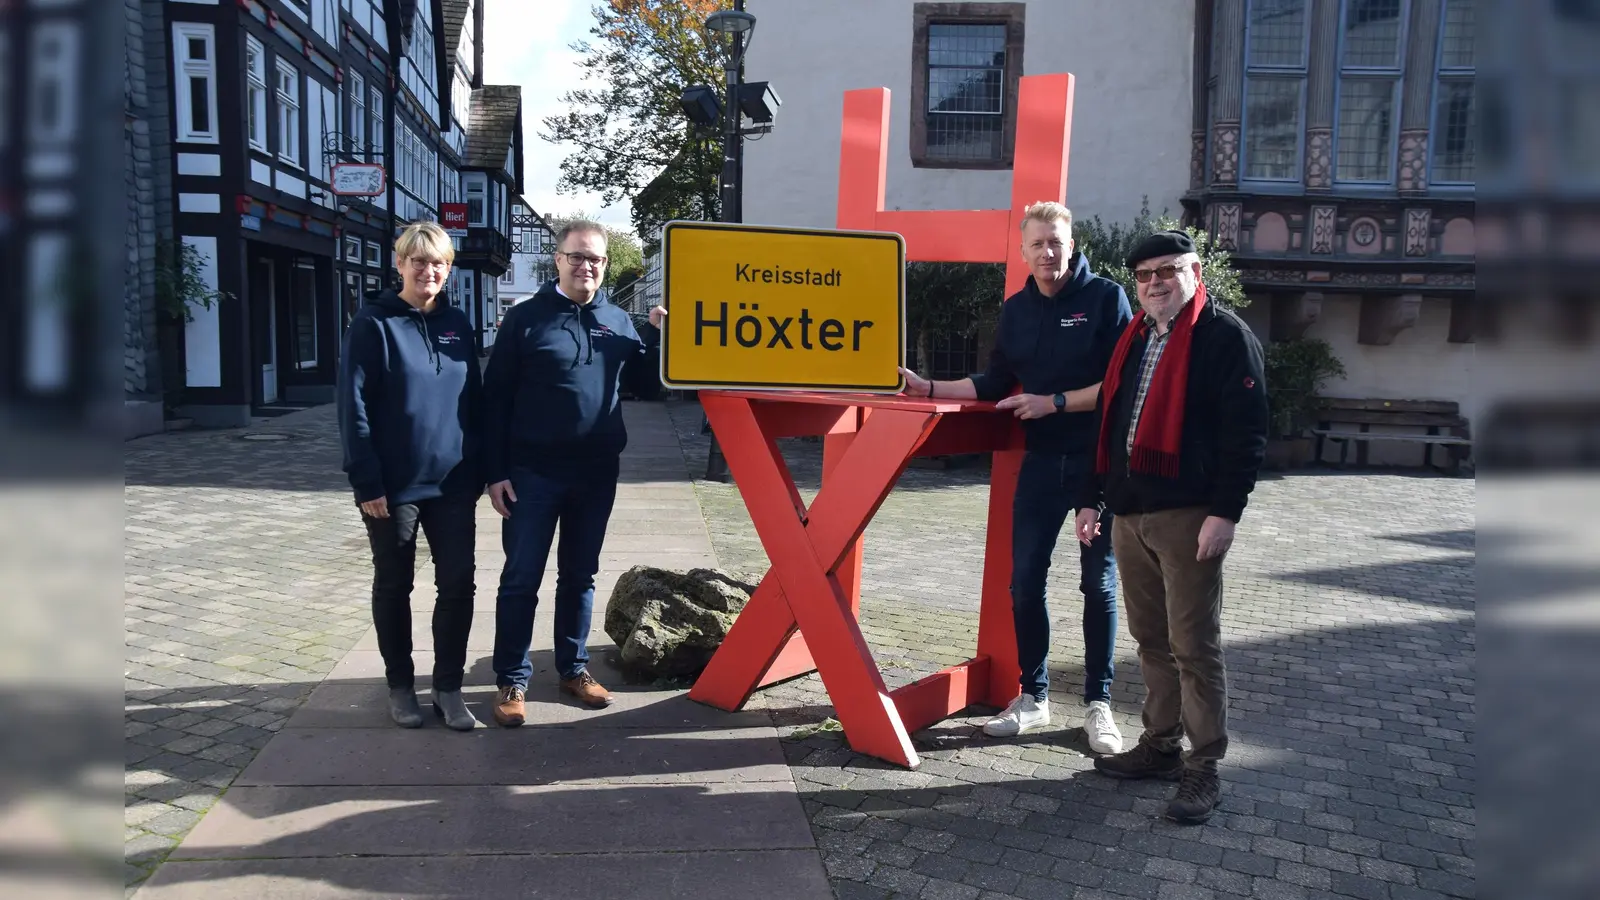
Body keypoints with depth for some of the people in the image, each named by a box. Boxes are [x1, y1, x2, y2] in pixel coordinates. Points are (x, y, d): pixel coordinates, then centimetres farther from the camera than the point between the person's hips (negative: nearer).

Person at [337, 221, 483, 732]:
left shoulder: (457, 324, 8)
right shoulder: (373, 324, -6)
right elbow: (354, 407, -10)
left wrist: (478, 472, 8)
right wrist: (366, 482, -14)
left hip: (452, 484, 4)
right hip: (394, 486, -4)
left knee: (459, 584, 3)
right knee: (394, 586, 10)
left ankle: (448, 687, 18)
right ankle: (400, 686, 25)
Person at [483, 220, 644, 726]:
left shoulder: (618, 322, 8)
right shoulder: (526, 318, -3)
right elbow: (495, 397, -4)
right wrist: (495, 471, -8)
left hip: (597, 473, 4)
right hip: (533, 472, -3)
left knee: (580, 575, 14)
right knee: (521, 579, 3)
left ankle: (574, 668, 27)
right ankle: (512, 679, 14)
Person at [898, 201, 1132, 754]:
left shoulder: (1105, 298, -6)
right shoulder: (1017, 309, 9)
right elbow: (995, 384, 15)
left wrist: (1053, 403, -17)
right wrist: (928, 388, 7)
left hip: (1098, 462, -4)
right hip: (1042, 461, 4)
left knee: (1099, 583, 6)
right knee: (1025, 582, 5)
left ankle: (1099, 705, 17)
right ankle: (1033, 698, 20)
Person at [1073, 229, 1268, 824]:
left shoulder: (1226, 337, -6)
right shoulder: (1134, 340, 18)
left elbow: (1246, 433, -12)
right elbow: (1108, 423, 20)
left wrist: (1225, 513, -19)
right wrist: (1092, 499, 15)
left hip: (1188, 517, -7)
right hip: (1129, 514, 8)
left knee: (1194, 646, -1)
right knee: (1150, 640, 15)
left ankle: (1204, 770, 8)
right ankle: (1160, 746, 27)